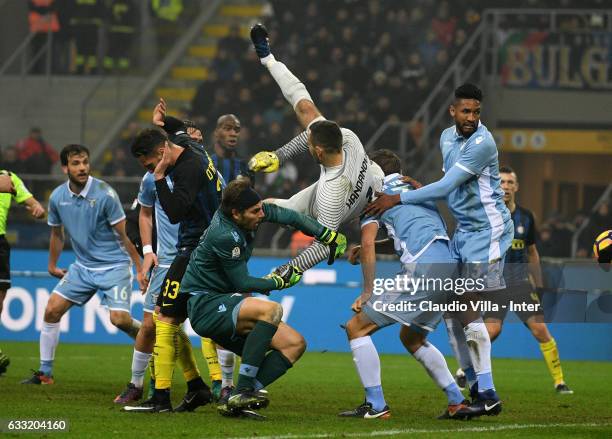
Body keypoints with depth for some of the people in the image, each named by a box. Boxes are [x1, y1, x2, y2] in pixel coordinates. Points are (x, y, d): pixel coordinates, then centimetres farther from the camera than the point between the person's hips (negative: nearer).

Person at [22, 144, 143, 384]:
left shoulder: (104, 194, -17)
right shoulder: (57, 197, -2)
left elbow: (123, 235, -12)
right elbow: (57, 234, 16)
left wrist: (140, 269, -11)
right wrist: (52, 265, 24)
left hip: (114, 265, -5)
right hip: (83, 266, 5)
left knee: (119, 318, -21)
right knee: (52, 309, -4)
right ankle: (45, 372, 8)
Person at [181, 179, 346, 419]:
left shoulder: (244, 209, 0)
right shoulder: (224, 235, -24)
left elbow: (288, 216, 13)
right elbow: (242, 283, -16)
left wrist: (327, 235, 12)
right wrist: (278, 281, -3)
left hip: (225, 305, 10)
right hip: (204, 306, -10)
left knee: (295, 344, -2)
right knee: (271, 310, -34)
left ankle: (235, 402, -13)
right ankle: (243, 391, -33)